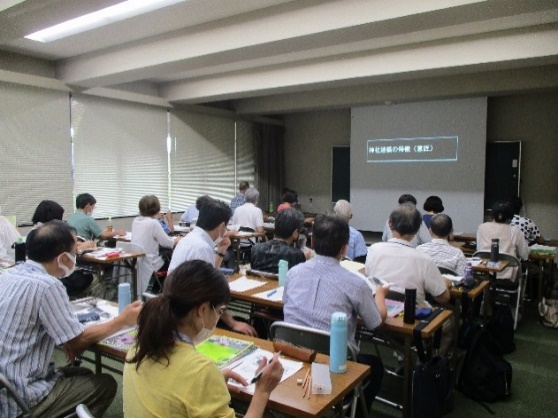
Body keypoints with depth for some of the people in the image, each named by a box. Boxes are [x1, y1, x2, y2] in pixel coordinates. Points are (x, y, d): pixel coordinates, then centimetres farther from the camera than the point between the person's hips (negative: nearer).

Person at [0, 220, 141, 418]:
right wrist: (123, 320, -1)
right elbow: (79, 340, -13)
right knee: (106, 384, 7)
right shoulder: (47, 285, -23)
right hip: (22, 401, -8)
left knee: (84, 374, 22)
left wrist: (65, 339, 3)